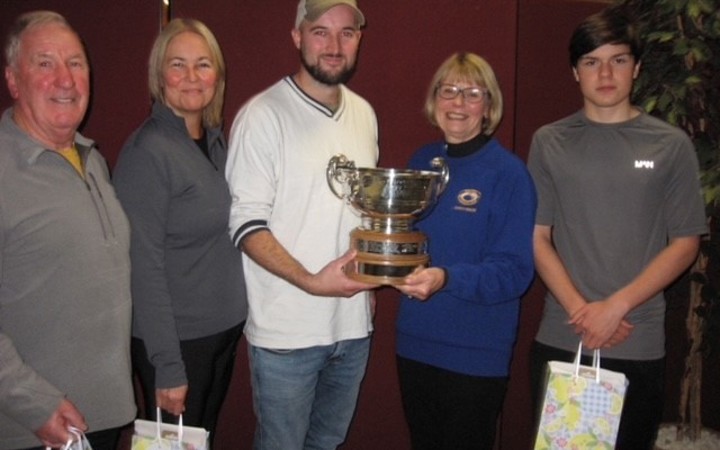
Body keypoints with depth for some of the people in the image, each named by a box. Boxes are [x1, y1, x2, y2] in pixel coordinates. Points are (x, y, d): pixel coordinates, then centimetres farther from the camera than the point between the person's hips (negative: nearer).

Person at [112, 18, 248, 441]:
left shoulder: (217, 140, 4)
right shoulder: (147, 150, -17)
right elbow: (144, 266, -19)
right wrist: (167, 366, -19)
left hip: (226, 327, 7)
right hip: (177, 338, -6)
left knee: (205, 436, 22)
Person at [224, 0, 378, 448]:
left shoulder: (364, 113, 7)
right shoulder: (262, 116, -11)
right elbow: (247, 224, -13)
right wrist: (311, 281, -24)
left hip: (354, 324, 6)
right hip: (287, 331, -5)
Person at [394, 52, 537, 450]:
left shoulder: (508, 172, -13)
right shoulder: (422, 161, 5)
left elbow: (514, 271, -18)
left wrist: (447, 279, -34)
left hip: (475, 354, -5)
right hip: (415, 342, 6)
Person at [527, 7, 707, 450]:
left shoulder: (671, 144, 1)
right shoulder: (550, 142, 4)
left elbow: (685, 244, 0)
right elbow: (538, 237, 2)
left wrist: (617, 305, -12)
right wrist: (580, 309, -10)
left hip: (638, 345, -1)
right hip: (559, 340, 1)